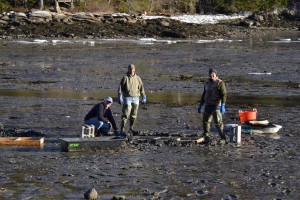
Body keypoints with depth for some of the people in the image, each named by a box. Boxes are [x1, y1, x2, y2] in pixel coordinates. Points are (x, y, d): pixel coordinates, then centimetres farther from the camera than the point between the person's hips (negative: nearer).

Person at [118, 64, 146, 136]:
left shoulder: (138, 78, 9)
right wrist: (119, 97, -12)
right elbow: (120, 88, -5)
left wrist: (143, 97, 9)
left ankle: (131, 129, 19)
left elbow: (141, 88, 14)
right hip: (127, 98, -4)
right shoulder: (125, 78, -3)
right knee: (125, 115, -10)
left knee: (134, 115, 8)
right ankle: (122, 130, -10)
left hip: (136, 98, 4)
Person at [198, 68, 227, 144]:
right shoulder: (207, 83, 13)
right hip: (208, 106, 7)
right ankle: (206, 136, 32)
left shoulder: (220, 83, -9)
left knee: (218, 122, -15)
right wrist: (200, 105, 15)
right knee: (205, 121, 14)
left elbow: (224, 95, -15)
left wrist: (223, 106, -24)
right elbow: (204, 95, 19)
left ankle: (223, 139, -12)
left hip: (216, 106, -7)